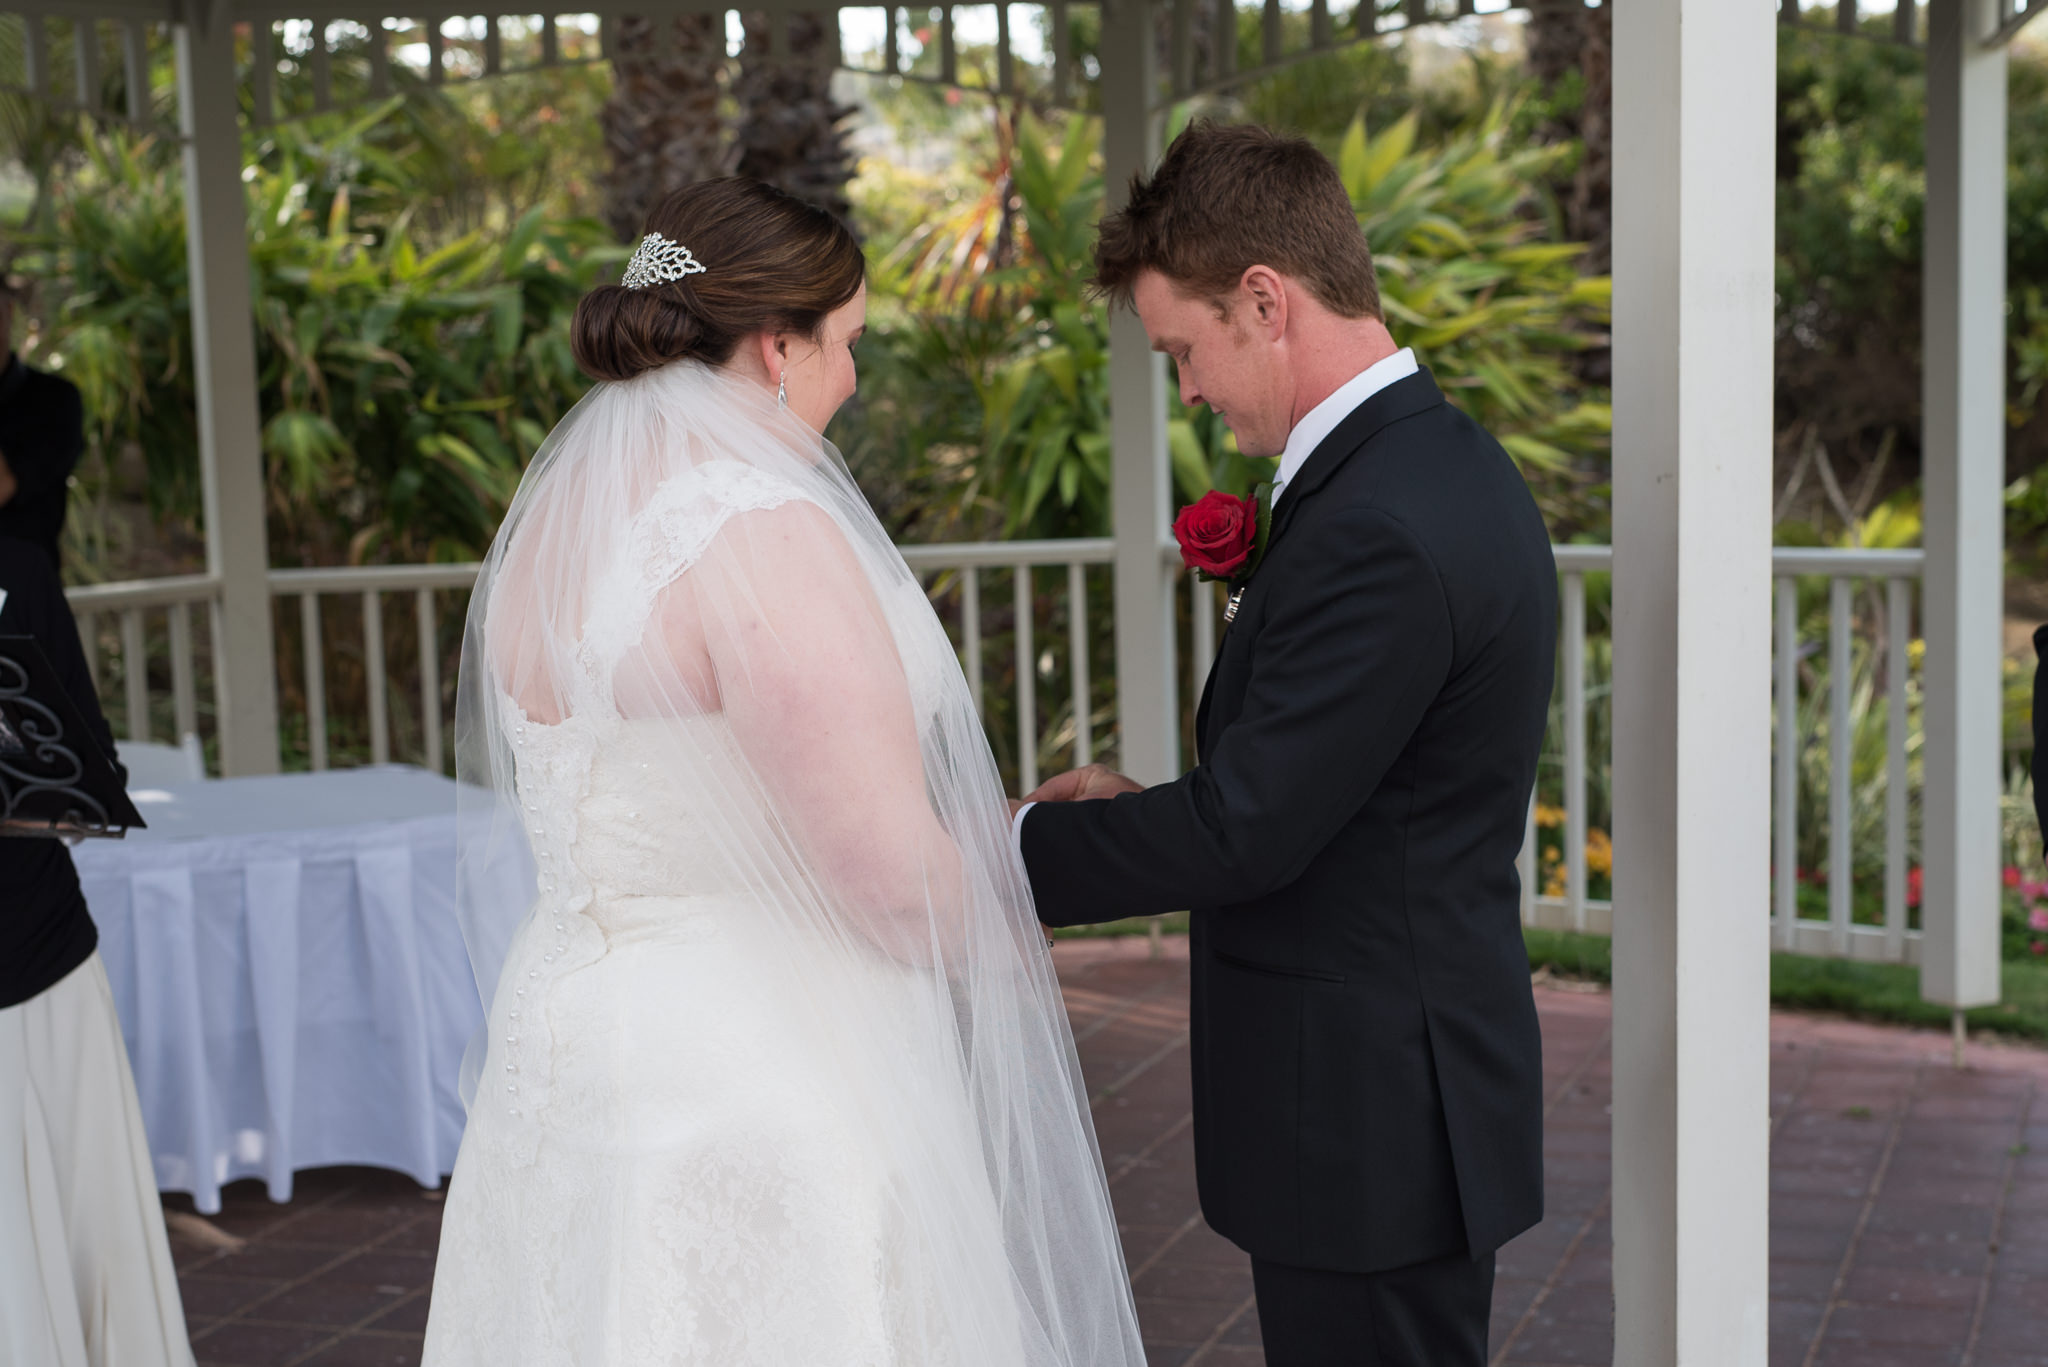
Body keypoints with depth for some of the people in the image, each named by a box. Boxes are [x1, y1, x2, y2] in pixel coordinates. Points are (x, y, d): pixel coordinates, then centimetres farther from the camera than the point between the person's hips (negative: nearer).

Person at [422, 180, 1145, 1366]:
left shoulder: (551, 516, 8)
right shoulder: (762, 531, -20)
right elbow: (891, 875, -22)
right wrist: (1010, 934, 0)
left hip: (574, 1052, 9)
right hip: (755, 1104, -9)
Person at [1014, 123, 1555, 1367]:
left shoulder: (1377, 532, -24)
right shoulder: (1451, 463, 8)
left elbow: (1249, 833, -22)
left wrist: (1019, 845, -9)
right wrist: (1156, 804, 5)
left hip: (1369, 1123, -10)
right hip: (1410, 1086, 10)